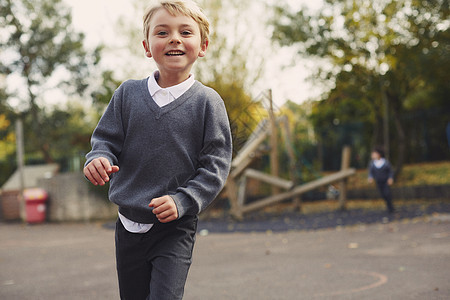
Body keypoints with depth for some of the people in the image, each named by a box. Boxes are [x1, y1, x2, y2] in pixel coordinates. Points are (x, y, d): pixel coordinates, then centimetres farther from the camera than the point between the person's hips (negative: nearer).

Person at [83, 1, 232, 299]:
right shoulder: (128, 93, 1)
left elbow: (215, 165, -8)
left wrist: (182, 201, -19)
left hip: (177, 227, -3)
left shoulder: (207, 101, -7)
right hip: (129, 224, 3)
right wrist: (100, 158, -16)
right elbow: (106, 139, 8)